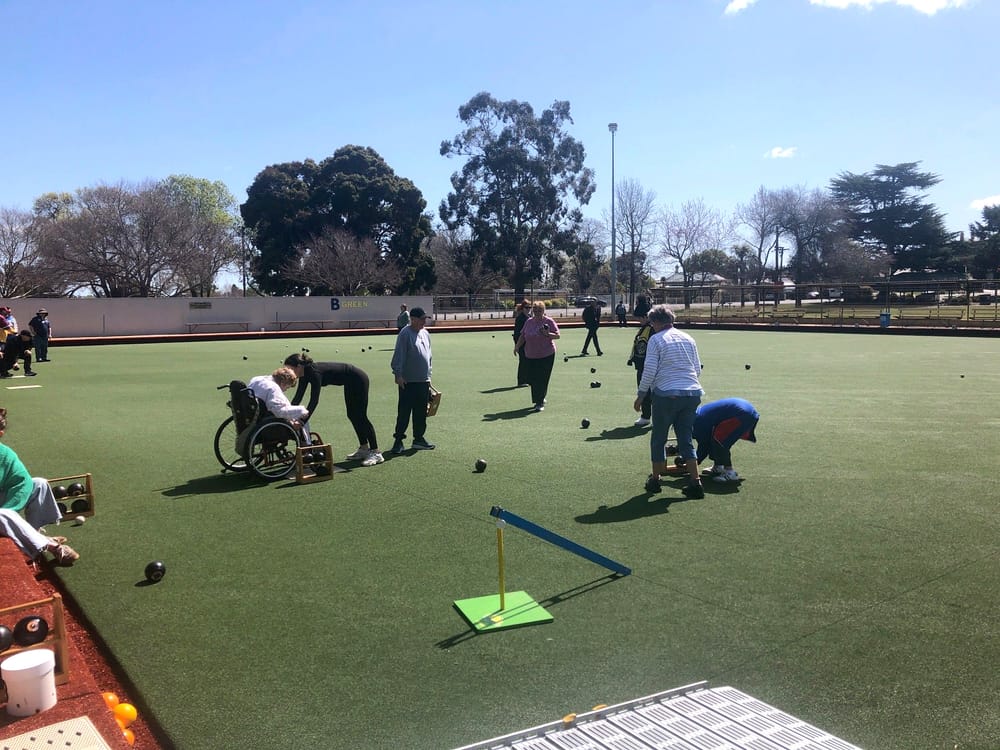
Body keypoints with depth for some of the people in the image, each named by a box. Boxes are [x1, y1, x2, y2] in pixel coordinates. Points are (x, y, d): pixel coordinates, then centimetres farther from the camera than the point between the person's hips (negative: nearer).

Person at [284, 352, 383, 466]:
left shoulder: (314, 371, -27)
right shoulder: (305, 373, -1)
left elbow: (314, 400, -32)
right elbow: (298, 397, 6)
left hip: (358, 379, -9)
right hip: (351, 383, 9)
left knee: (360, 417, -7)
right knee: (352, 415, 13)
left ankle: (376, 453, -4)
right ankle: (364, 449, 21)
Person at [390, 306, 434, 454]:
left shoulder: (425, 334, 13)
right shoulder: (405, 334, -11)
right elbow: (398, 355, -14)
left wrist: (428, 375, 20)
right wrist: (398, 374, -18)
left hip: (423, 381, 7)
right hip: (408, 381, -7)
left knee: (421, 412, 12)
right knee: (404, 411, -3)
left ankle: (419, 439, 22)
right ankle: (398, 440, 3)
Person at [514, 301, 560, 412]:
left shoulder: (549, 321, -5)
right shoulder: (528, 321, 8)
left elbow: (557, 335, -7)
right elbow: (522, 336, 15)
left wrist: (547, 334, -23)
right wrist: (517, 346, 3)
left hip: (546, 355, -4)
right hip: (530, 356, 5)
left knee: (542, 379, -5)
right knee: (531, 379, 6)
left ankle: (540, 403, 3)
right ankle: (540, 399, 25)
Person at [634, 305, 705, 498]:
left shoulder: (656, 339, -4)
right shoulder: (688, 338, 13)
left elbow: (649, 371, -9)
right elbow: (697, 368, 16)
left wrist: (641, 395, 0)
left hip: (667, 394, -5)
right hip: (692, 393, 5)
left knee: (658, 438, 11)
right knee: (686, 439, 11)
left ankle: (655, 480, 20)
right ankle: (695, 481, 4)